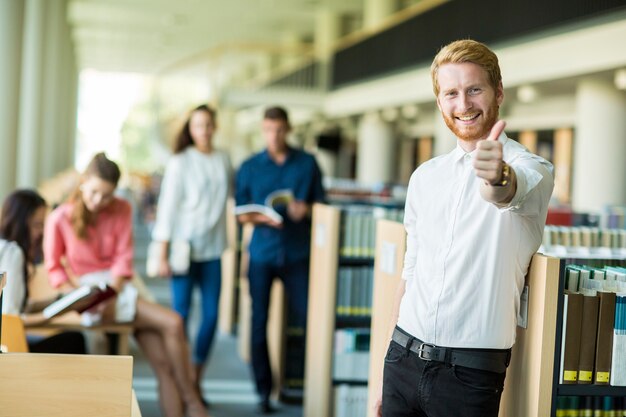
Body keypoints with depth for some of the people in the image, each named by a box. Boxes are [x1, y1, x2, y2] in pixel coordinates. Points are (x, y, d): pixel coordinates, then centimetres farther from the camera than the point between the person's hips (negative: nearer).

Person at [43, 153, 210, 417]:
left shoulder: (121, 210, 6)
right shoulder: (60, 219, -5)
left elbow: (123, 257, 3)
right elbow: (54, 267, 1)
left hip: (117, 288, 5)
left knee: (164, 365, -14)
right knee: (172, 323, -22)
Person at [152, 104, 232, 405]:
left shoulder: (224, 161, 8)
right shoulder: (180, 162, -3)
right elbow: (167, 208, -5)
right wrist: (163, 256, -9)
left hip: (213, 248, 4)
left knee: (211, 315, 1)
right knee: (181, 313, -2)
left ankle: (196, 380, 14)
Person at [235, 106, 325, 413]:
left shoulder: (307, 163, 7)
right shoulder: (249, 167, 7)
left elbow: (321, 202, 9)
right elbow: (241, 213, 6)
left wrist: (306, 209, -12)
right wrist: (261, 218, -15)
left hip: (298, 252, -1)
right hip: (262, 252, 1)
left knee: (308, 318, -7)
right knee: (259, 322, 2)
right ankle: (263, 390, 11)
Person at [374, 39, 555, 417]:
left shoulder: (531, 170, -6)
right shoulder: (425, 177, 10)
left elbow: (511, 191, -31)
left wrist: (498, 176, -54)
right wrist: (388, 373, 14)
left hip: (470, 372, -4)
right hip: (403, 359, 5)